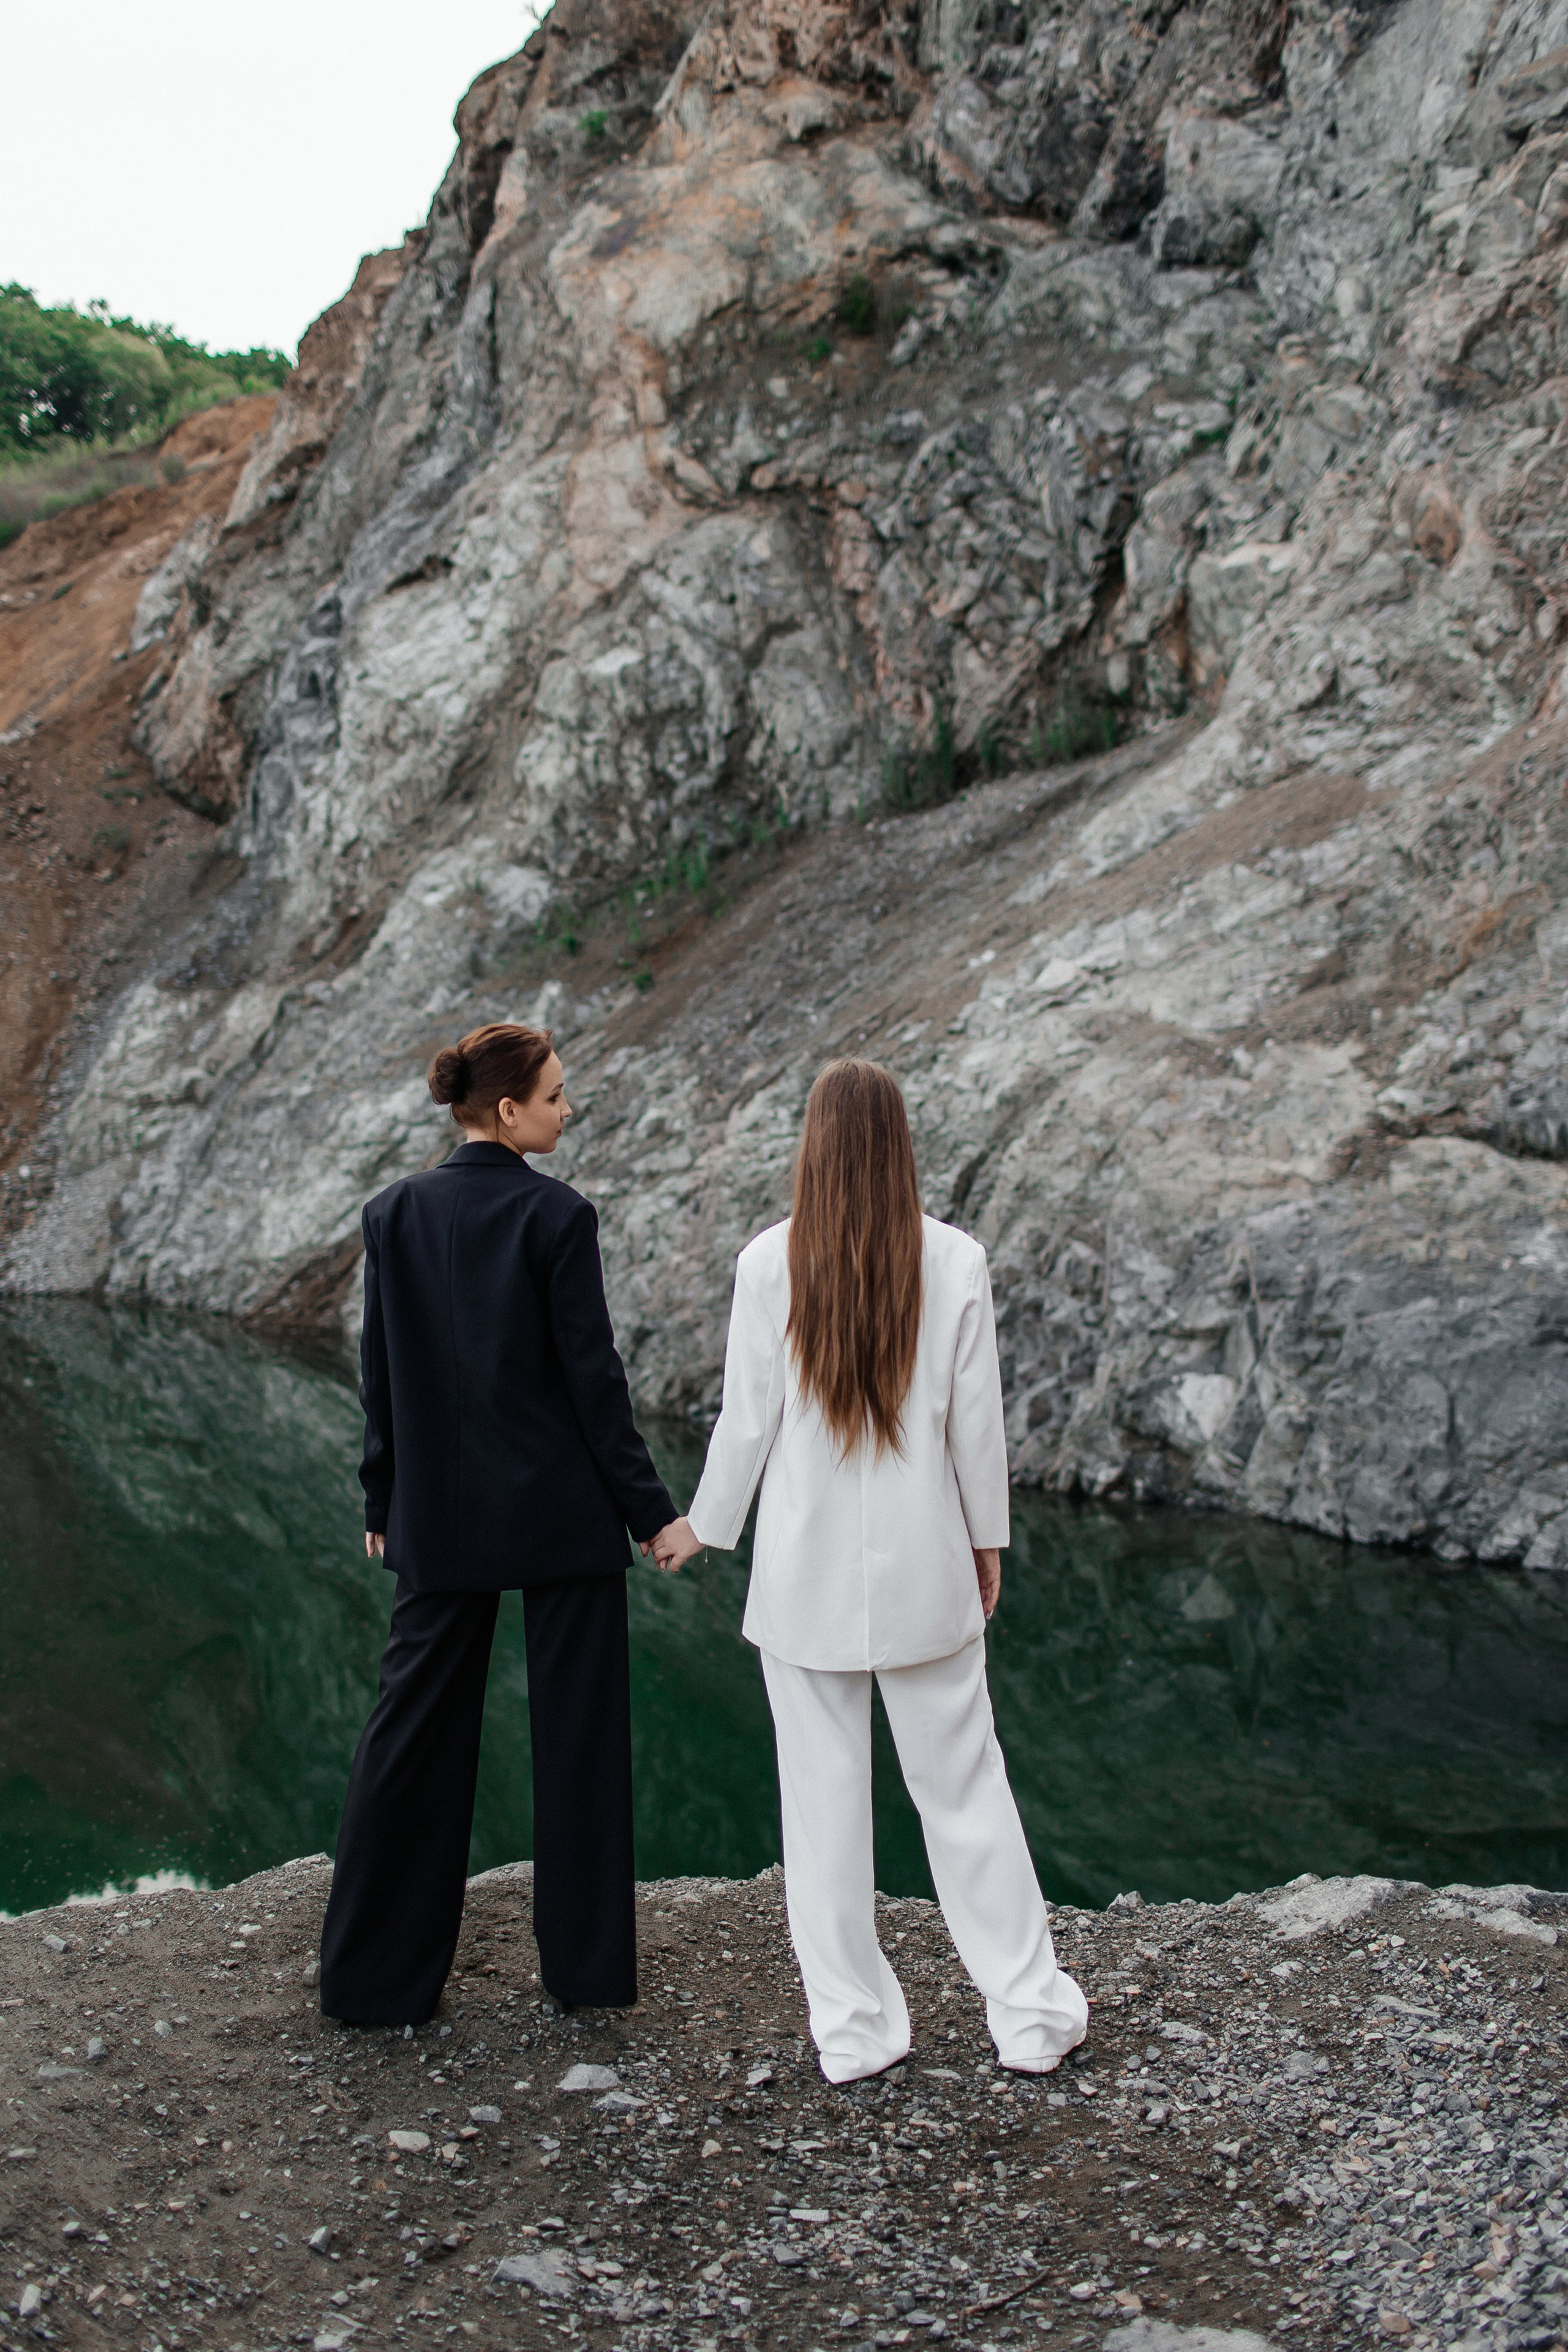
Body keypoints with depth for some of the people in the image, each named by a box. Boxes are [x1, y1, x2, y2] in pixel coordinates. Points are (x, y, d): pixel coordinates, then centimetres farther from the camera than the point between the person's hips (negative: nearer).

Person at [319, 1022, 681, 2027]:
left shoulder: (394, 1213, 1)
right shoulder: (558, 1216, -12)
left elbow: (381, 1375, 5)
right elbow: (592, 1374, -12)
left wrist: (383, 1504, 15)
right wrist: (649, 1509, -4)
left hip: (440, 1518, 4)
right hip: (562, 1511, -4)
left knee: (414, 1727, 11)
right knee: (578, 1729, 9)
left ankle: (375, 1974, 16)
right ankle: (587, 1964, 19)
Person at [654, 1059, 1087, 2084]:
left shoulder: (770, 1261, -10)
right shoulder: (954, 1261, -8)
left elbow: (748, 1418, -5)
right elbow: (978, 1421, -2)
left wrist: (704, 1526, 11)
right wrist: (987, 1540, 13)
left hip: (806, 1569, 0)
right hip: (922, 1566, 1)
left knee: (825, 1798, 10)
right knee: (963, 1787, 12)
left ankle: (855, 2027, 19)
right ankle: (1031, 2010, 20)